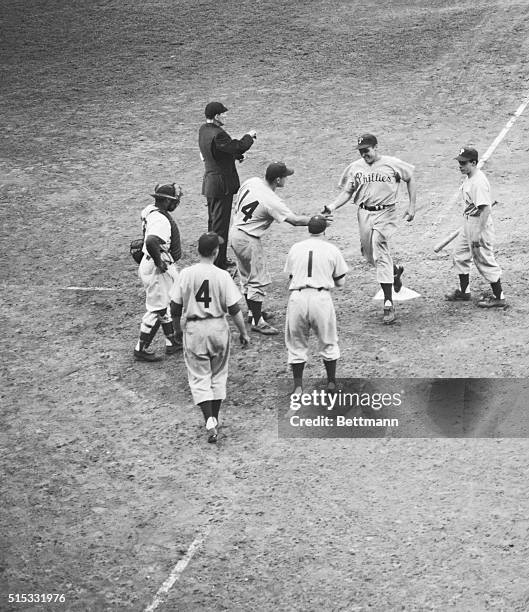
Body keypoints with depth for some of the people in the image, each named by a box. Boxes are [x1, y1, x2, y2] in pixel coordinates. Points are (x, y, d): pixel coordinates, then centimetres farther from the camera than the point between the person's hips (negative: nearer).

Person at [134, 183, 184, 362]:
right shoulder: (161, 220, -28)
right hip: (158, 270, -10)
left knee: (167, 304, 21)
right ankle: (141, 349, 12)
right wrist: (159, 262, -29)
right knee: (157, 309, 1)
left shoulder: (150, 210, 2)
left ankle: (172, 341, 34)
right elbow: (151, 242, -45)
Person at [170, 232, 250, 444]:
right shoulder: (222, 275, -10)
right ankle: (214, 419, 23)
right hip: (218, 327, 0)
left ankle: (209, 420, -12)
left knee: (199, 377, 5)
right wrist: (243, 331, 5)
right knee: (218, 374, 17)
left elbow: (175, 308, -4)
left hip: (194, 329, 0)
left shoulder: (186, 274, -8)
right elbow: (234, 309, -8)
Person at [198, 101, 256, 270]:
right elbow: (238, 147, -24)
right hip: (221, 184, -10)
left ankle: (218, 259, 29)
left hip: (210, 182, 10)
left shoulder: (203, 129, 6)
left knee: (214, 222, 18)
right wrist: (249, 136, -8)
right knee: (220, 223, -3)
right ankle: (218, 261, 2)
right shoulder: (217, 134, -24)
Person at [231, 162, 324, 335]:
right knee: (258, 280, 1)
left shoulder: (251, 182, -4)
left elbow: (237, 203, 10)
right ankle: (257, 321, 7)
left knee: (247, 277, 22)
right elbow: (294, 220, -25)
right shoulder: (272, 201, -25)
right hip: (249, 240, -9)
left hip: (235, 232, 9)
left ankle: (253, 311, 37)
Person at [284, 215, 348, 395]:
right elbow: (340, 281, 11)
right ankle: (331, 382, 25)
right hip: (321, 297, -1)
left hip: (297, 297, 1)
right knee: (328, 342, 17)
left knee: (297, 343, 13)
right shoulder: (332, 250, 5)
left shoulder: (295, 248, 10)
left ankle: (298, 385, 10)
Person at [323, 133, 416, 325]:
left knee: (380, 255, -15)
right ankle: (395, 270, 43)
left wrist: (411, 206, 5)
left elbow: (410, 179, 10)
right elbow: (347, 193, 8)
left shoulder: (392, 164, -3)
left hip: (385, 214, -4)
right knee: (370, 256, 9)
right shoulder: (355, 168, 5)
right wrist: (331, 207, -10)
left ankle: (388, 303, -12)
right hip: (364, 214, 4)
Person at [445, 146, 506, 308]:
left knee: (485, 261, -2)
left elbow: (485, 208, -28)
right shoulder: (468, 178, 6)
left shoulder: (479, 182, -24)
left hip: (480, 225, -10)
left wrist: (478, 233, -28)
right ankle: (464, 292, 33)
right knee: (460, 255, 19)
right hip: (468, 225, 10)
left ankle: (499, 298, 9)